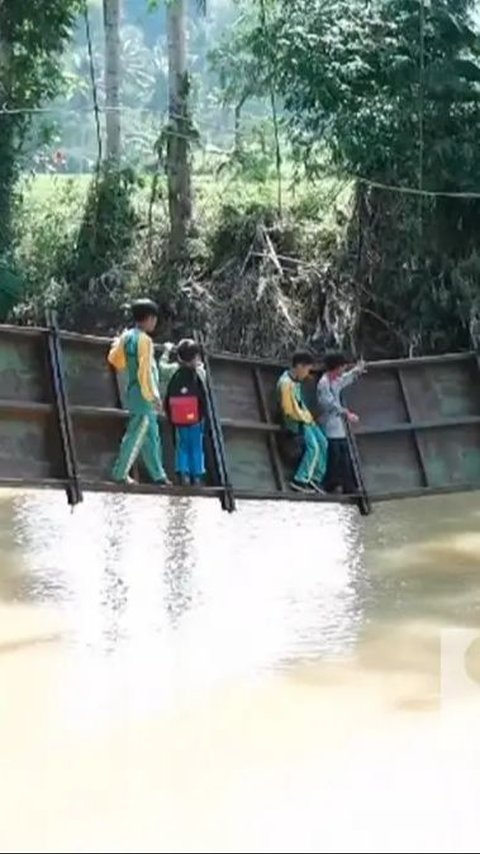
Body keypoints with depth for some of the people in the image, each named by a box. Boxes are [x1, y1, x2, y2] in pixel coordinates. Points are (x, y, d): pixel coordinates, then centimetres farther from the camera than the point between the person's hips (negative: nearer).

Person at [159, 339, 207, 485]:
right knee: (196, 446, 11)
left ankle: (183, 472, 1)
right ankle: (197, 475, 11)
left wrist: (166, 351, 28)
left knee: (181, 445, 13)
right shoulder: (199, 373, -11)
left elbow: (161, 366, 13)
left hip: (178, 418, 1)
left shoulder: (173, 371, -7)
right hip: (196, 418, -1)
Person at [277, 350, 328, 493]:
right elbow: (288, 410, -21)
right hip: (295, 421, -9)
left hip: (304, 418, 9)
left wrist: (308, 415, 6)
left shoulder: (296, 380, 7)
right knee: (313, 446, -19)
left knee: (322, 442, 3)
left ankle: (316, 478, 9)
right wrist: (305, 418, -12)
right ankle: (300, 480, -13)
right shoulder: (286, 383, -22)